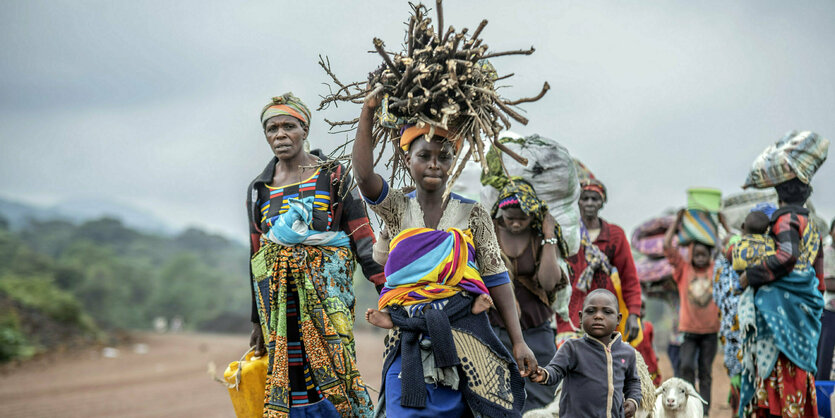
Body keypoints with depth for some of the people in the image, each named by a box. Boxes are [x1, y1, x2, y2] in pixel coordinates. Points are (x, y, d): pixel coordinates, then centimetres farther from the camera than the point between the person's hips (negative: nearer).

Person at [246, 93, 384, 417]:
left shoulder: (332, 176, 3)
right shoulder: (259, 190, 13)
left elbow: (362, 237, -1)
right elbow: (256, 255, 17)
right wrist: (258, 319, 16)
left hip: (326, 282, -3)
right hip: (277, 292, 3)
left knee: (331, 367, -14)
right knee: (286, 373, -2)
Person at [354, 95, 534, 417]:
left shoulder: (471, 214, 7)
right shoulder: (397, 209, 8)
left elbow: (496, 279, 5)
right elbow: (364, 176, -11)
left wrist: (518, 341, -2)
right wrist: (368, 111, -13)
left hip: (462, 332, -1)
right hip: (409, 338, 1)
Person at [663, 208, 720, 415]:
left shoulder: (716, 270, 4)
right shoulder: (683, 269, 2)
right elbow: (667, 246, -3)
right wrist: (677, 220, -2)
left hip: (710, 330, 1)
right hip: (688, 330, -1)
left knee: (705, 372, 6)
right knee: (686, 366, -13)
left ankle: (704, 411, 9)